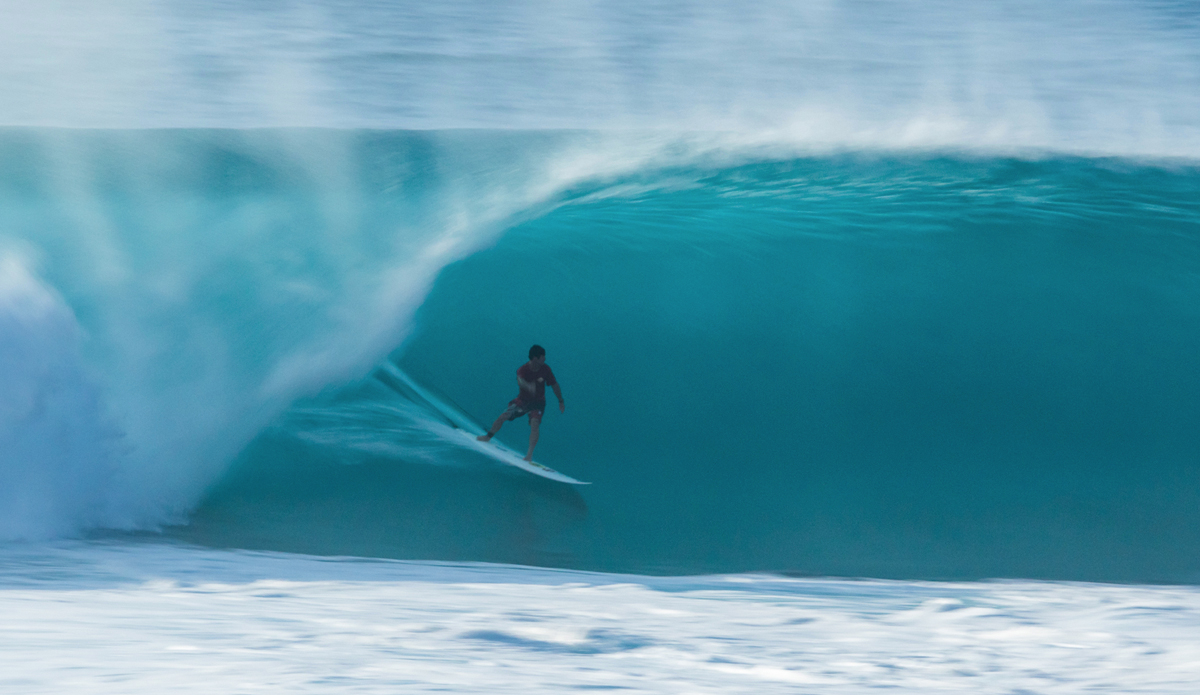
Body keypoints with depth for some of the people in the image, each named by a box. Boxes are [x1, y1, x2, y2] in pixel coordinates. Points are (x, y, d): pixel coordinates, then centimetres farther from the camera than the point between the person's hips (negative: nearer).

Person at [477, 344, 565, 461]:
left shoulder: (545, 369, -14)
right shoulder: (522, 369, -23)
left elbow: (554, 385, 0)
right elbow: (520, 381, -46)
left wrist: (561, 401, 6)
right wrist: (528, 386, -69)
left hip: (538, 402, 0)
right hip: (522, 399, 0)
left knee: (534, 424, -23)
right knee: (503, 416, -2)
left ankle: (530, 454, -22)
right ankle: (488, 436, 24)